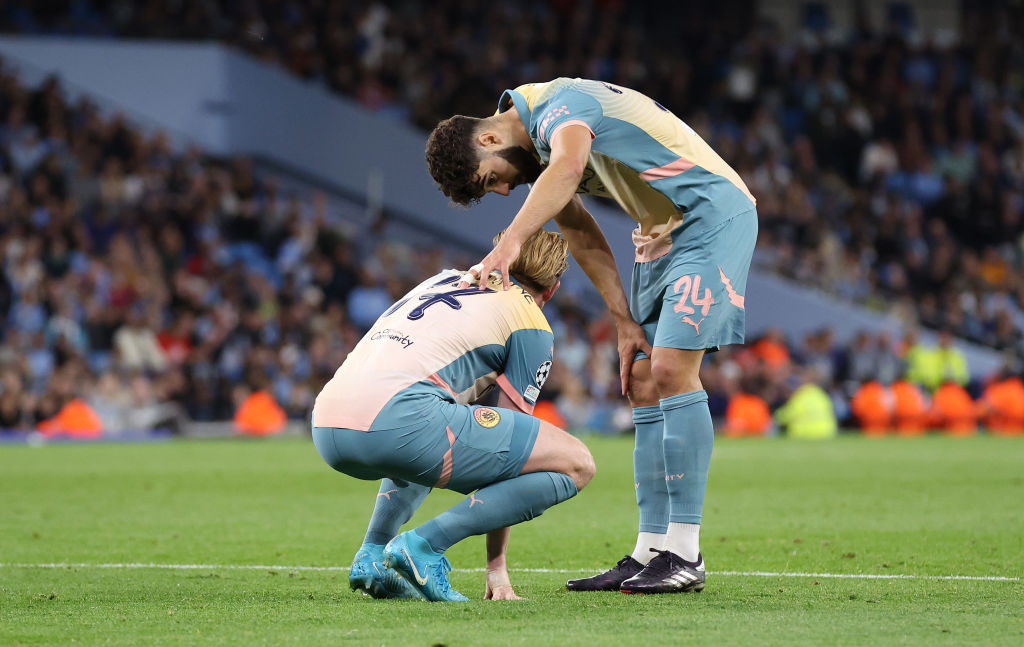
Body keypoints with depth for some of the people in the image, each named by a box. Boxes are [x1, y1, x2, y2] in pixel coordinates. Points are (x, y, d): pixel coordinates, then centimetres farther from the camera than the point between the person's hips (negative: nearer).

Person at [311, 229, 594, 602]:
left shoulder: (447, 278, 31)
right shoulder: (532, 327, 12)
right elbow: (508, 447, 11)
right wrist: (496, 564, 16)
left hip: (325, 427, 8)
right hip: (395, 417, -8)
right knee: (576, 464, 0)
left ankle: (372, 555, 20)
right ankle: (424, 545, -9)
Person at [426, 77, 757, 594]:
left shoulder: (559, 104, -20)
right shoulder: (535, 160, 9)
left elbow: (569, 167, -42)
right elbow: (583, 237, 15)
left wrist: (511, 242, -51)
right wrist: (626, 323, 7)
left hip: (712, 216, -10)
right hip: (659, 235, 10)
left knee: (671, 371, -18)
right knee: (644, 388, 5)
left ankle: (685, 555, -18)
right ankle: (649, 552, 6)